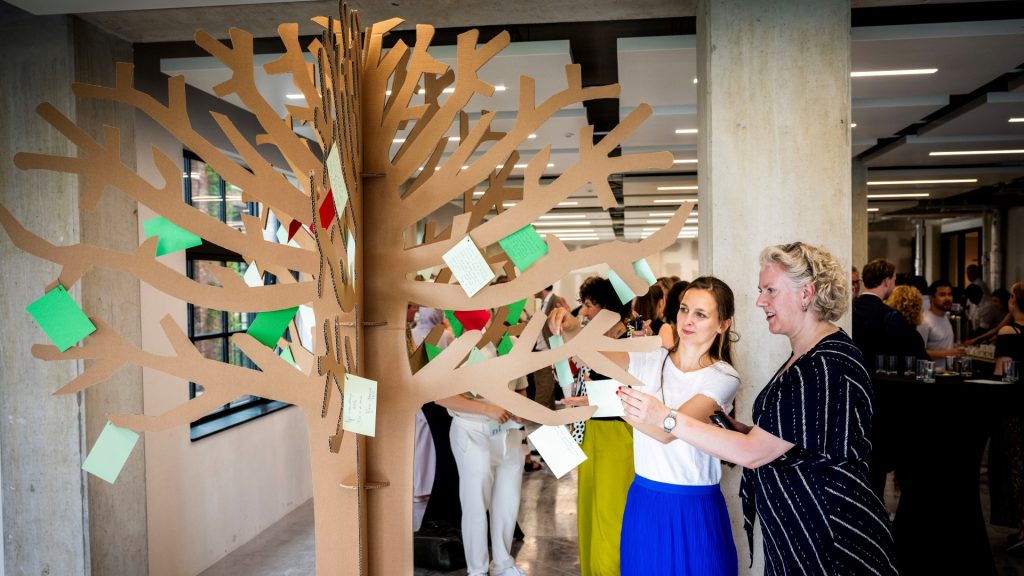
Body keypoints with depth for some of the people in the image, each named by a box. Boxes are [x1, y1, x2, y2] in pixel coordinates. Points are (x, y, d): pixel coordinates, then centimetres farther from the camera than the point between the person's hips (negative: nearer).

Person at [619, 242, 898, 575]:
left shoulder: (830, 367, -22)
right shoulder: (804, 359, 9)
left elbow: (753, 453, -23)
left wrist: (665, 418, -23)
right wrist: (736, 427, 0)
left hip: (832, 544, -9)